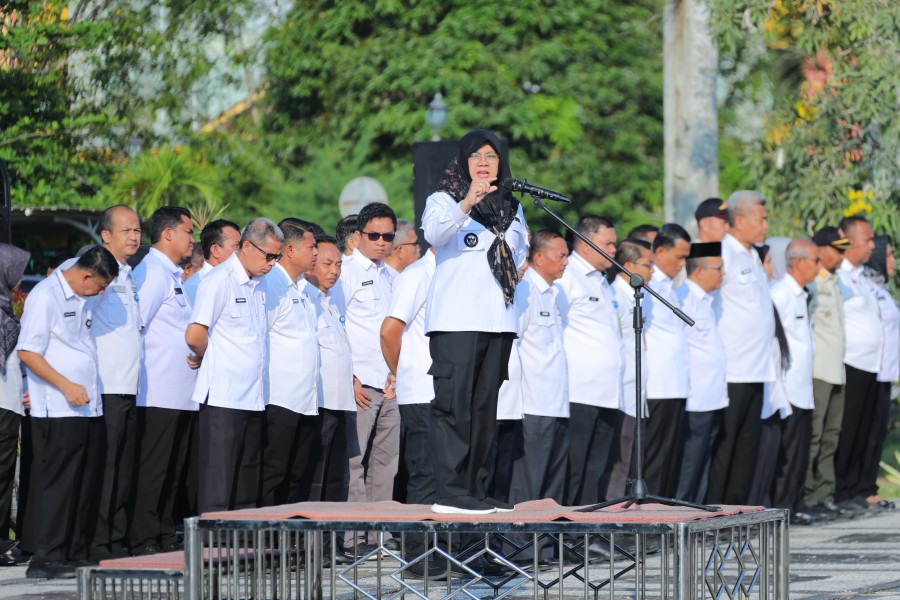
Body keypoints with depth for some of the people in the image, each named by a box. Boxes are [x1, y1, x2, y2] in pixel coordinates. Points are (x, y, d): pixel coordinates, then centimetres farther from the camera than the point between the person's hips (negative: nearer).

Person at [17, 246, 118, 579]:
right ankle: (46, 560, -5)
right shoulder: (45, 296, -10)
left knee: (87, 484, 9)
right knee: (58, 483, -8)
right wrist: (66, 386, -20)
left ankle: (76, 555, 16)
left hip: (88, 408, 9)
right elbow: (27, 352, -16)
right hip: (58, 411, -9)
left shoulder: (82, 299, 16)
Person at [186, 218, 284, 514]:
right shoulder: (219, 281, -11)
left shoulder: (259, 284, 15)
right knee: (218, 484, -7)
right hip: (223, 398, -8)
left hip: (253, 398, 8)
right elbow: (194, 335, -17)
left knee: (248, 485, 10)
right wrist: (206, 359, 2)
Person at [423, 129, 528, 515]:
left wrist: (518, 270, 9)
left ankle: (474, 490, 11)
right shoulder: (444, 199, 2)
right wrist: (466, 204, -36)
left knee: (485, 407, 7)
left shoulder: (511, 208, 19)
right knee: (453, 403, -11)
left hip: (498, 321, 6)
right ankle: (451, 493, -14)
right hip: (456, 320, -6)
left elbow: (519, 253, 31)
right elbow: (434, 233, -20)